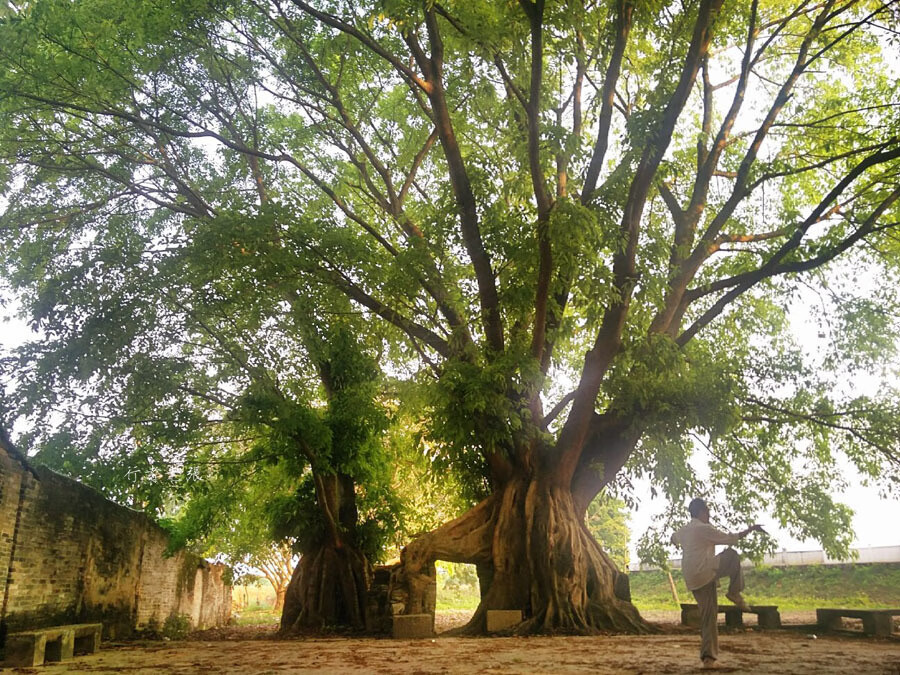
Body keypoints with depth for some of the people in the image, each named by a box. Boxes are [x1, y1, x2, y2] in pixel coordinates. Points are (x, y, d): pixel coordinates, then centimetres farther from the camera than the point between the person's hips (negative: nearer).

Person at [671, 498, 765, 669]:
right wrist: (750, 529, 0)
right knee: (732, 555, 7)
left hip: (692, 581, 8)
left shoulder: (683, 531, 17)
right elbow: (729, 538, -9)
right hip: (705, 572, -8)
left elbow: (674, 539, 39)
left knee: (708, 617, 11)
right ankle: (734, 593, 7)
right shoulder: (704, 529, -8)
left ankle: (708, 657, 7)